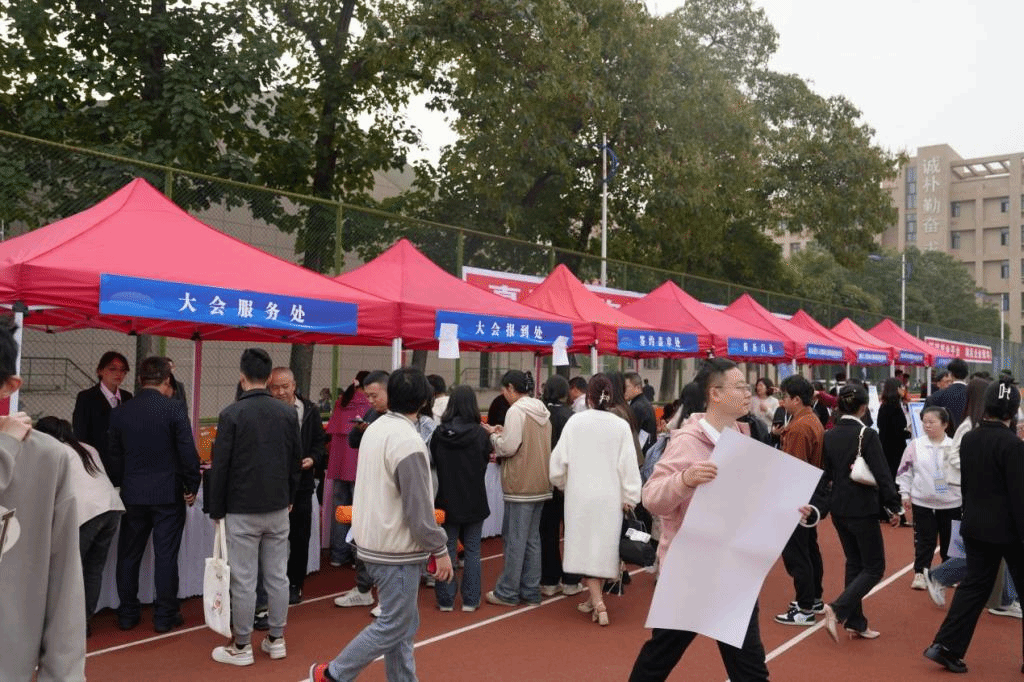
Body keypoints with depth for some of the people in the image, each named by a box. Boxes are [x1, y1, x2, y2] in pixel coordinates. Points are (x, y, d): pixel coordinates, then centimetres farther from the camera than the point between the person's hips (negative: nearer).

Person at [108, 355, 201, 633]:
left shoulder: (120, 412, 2)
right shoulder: (174, 408, -11)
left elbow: (114, 456, 8)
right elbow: (188, 453, -12)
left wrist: (119, 486, 20)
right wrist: (192, 487, 0)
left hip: (132, 494, 4)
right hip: (168, 493, -3)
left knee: (129, 555, 14)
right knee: (166, 555, 4)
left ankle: (127, 614, 22)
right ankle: (164, 615, 11)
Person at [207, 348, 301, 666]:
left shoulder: (231, 413, -11)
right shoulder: (289, 413, 1)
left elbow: (220, 466, -9)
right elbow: (296, 461, 7)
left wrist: (216, 509, 1)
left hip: (242, 510, -4)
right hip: (278, 508, 4)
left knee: (243, 580, 3)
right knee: (278, 576, 10)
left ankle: (242, 647, 13)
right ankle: (276, 640, 20)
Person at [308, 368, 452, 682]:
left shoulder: (375, 428, 5)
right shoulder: (408, 441, -22)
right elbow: (418, 509, -22)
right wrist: (440, 550, -13)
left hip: (375, 541, 9)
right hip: (397, 549, -9)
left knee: (404, 623, 16)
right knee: (394, 625, 5)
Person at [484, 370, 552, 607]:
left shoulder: (516, 411, -14)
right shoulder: (542, 411, 12)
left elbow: (509, 447, -18)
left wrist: (493, 435, 1)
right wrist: (504, 434, 10)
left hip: (521, 485, -8)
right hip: (541, 483, 8)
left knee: (515, 538, 0)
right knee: (532, 537, 13)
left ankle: (507, 592, 9)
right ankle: (530, 591, 19)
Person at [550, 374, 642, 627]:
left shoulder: (575, 422, -6)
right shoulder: (620, 426, -6)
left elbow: (559, 459, -2)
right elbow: (628, 464, -6)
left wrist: (563, 483, 17)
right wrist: (629, 497, 2)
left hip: (580, 495, -1)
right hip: (610, 496, 1)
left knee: (586, 546, 5)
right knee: (603, 545, 14)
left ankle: (598, 603, -4)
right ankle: (594, 598, 26)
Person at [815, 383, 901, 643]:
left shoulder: (829, 436, 2)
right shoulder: (867, 435, -15)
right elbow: (882, 474, -15)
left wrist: (817, 505, 12)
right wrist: (893, 507, -6)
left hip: (838, 509, 6)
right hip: (862, 510, -6)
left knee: (854, 563, 18)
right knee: (874, 567, 6)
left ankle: (856, 623, 21)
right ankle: (837, 610, -10)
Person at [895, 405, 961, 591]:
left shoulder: (954, 446, -6)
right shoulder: (915, 445, -5)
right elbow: (905, 471, 1)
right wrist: (905, 495, 1)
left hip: (951, 503, 0)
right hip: (922, 502, 0)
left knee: (949, 539, 14)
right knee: (924, 540, 4)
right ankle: (920, 573, 13)